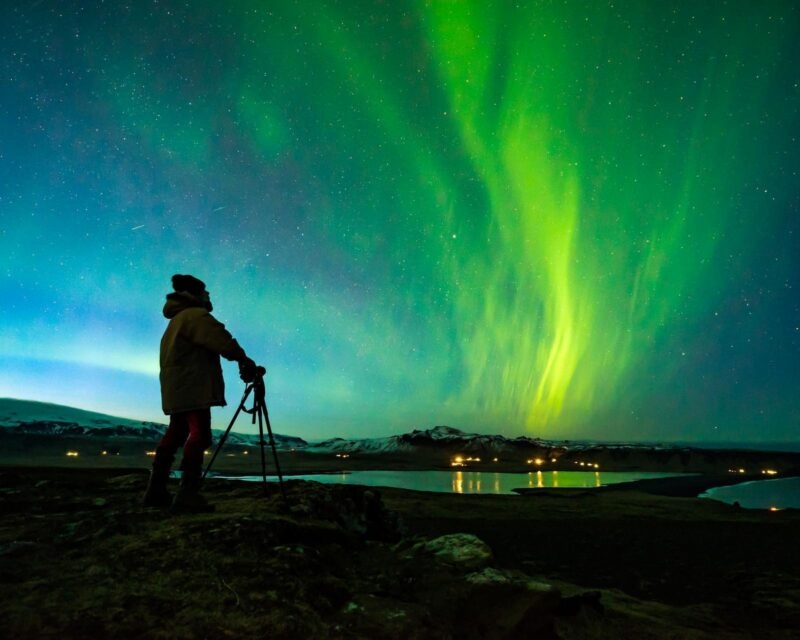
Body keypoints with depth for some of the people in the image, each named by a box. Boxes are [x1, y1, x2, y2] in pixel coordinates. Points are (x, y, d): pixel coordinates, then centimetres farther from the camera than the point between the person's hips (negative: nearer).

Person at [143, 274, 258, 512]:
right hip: (192, 388, -11)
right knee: (199, 434, -16)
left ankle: (156, 491, 15)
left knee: (175, 435, 12)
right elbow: (221, 340, -20)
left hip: (178, 388, 11)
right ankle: (187, 496, -23)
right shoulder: (196, 315, -9)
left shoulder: (177, 320, 23)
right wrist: (243, 360, -12)